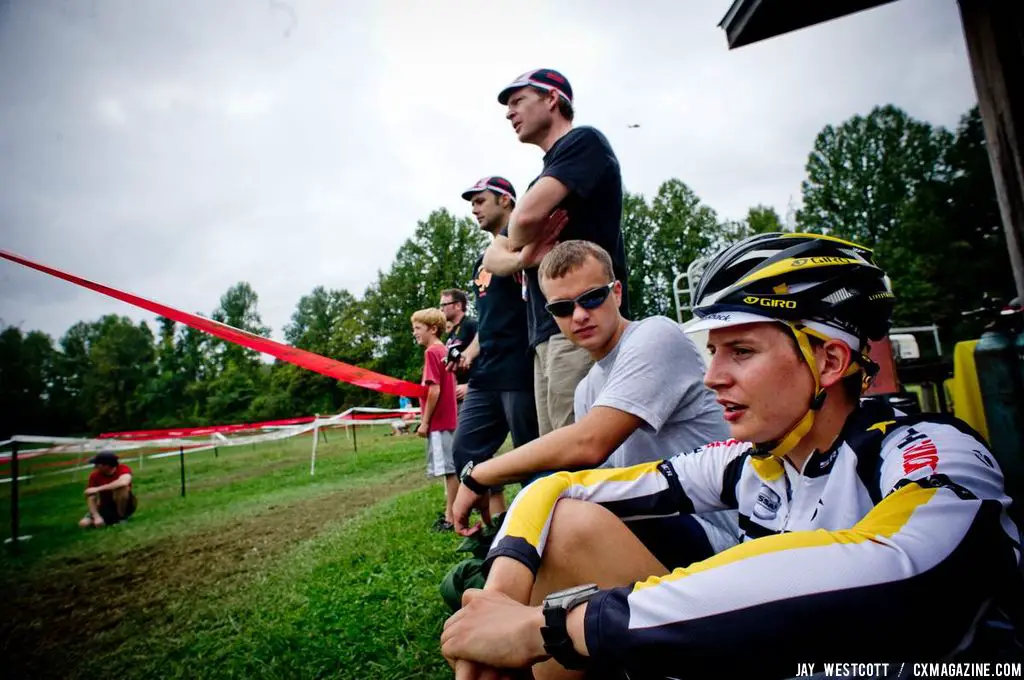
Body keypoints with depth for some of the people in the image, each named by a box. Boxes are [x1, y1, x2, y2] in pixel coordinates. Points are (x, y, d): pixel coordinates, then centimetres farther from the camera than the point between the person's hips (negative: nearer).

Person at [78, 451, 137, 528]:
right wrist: (96, 517, -22)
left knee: (122, 487, -33)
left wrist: (98, 489, -36)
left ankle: (121, 517, -14)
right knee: (83, 523, -17)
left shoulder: (123, 469, -20)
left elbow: (123, 483, -43)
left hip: (126, 505, -4)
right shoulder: (95, 475, -9)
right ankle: (114, 519, 7)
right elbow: (91, 497, -9)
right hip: (106, 507, 4)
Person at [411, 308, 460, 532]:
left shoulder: (432, 352, -13)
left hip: (438, 421, -9)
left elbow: (434, 390, -20)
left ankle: (451, 518, 3)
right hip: (448, 419, 9)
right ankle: (451, 512, 24)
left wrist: (425, 421, -15)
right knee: (451, 468, 14)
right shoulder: (443, 351, 13)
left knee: (449, 469, -4)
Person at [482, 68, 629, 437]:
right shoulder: (542, 178, 26)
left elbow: (527, 216, -15)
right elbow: (492, 257, 21)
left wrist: (517, 243, 9)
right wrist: (523, 257, -3)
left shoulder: (584, 141, 2)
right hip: (544, 334, 9)